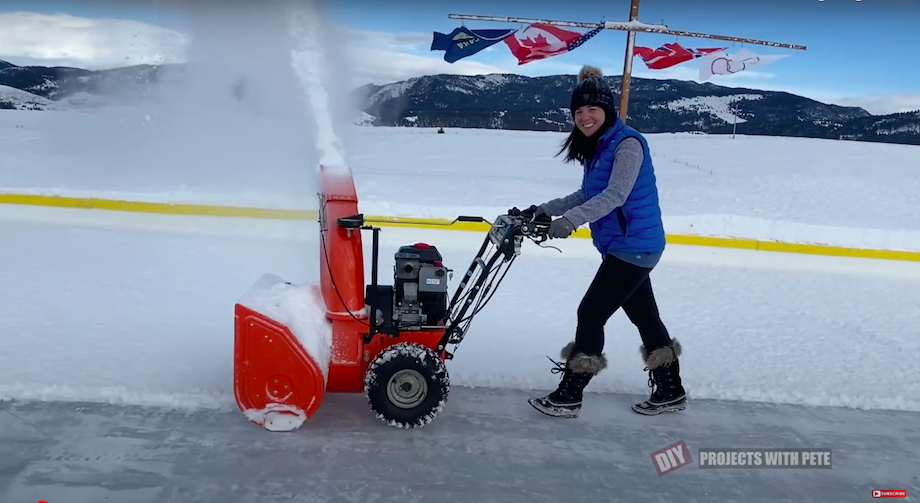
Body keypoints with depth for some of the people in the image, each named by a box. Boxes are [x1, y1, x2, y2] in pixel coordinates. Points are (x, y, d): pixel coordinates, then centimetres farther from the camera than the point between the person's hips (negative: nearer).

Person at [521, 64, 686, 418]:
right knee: (644, 315, 16)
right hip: (623, 246, 9)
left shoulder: (627, 143, -16)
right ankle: (670, 391, 29)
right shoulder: (598, 147, 11)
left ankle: (568, 396, 3)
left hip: (633, 246, -9)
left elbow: (615, 195, -27)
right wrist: (545, 210, 7)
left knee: (591, 313, -6)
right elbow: (587, 196, 15)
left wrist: (569, 221, -36)